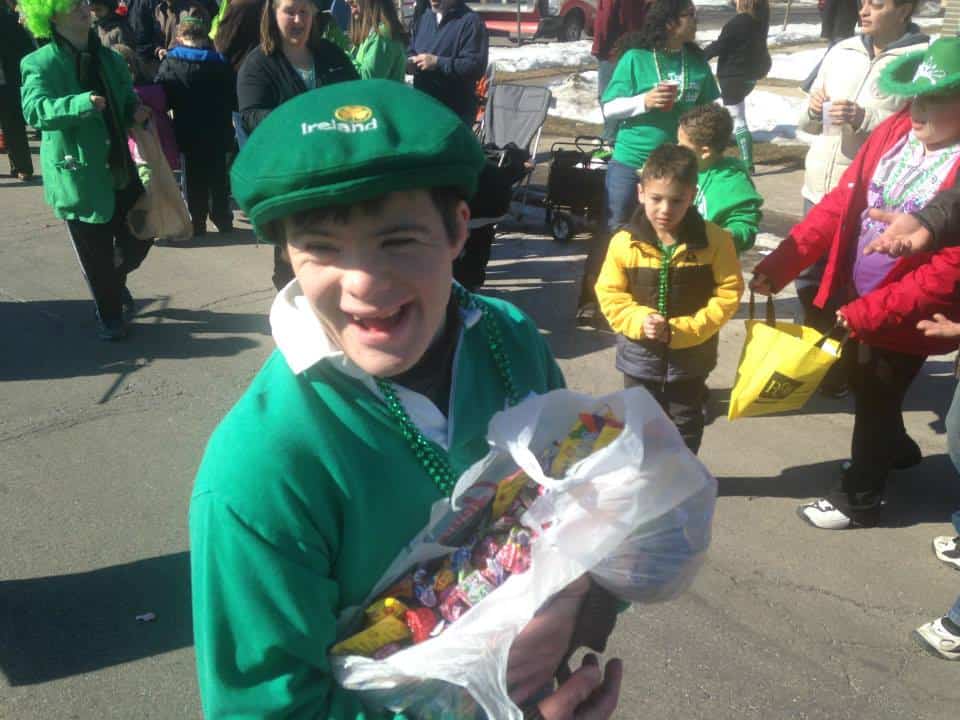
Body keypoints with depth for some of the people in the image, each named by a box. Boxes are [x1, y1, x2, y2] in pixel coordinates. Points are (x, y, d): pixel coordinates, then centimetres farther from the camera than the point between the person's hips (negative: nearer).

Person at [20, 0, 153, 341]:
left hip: (121, 168, 5)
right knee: (96, 252, 4)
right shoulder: (40, 63, -9)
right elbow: (34, 109, -25)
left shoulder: (109, 59, 10)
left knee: (139, 235, 12)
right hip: (79, 175, -5)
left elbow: (126, 104, 21)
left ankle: (117, 281, 43)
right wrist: (82, 104, -41)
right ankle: (109, 316, 25)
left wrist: (136, 113, -4)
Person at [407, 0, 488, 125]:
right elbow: (411, 51, 22)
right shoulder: (424, 17, 14)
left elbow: (476, 66, -19)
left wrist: (437, 62, -22)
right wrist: (410, 62, -3)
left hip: (456, 110, -7)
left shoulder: (471, 21, -10)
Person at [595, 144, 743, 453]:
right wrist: (639, 321, -22)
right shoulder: (624, 242, -14)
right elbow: (610, 294, -5)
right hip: (640, 356, 0)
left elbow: (728, 294, -10)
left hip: (691, 356, 0)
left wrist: (682, 329, -19)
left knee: (686, 428, 18)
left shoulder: (715, 240, -14)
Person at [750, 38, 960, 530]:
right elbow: (841, 203, -2)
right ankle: (896, 451, 55)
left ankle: (860, 497, 35)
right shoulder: (893, 131, -6)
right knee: (861, 383, 25)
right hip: (854, 298, 6)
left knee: (874, 401, 11)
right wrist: (781, 263, -9)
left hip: (904, 318, -6)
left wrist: (863, 314, -25)